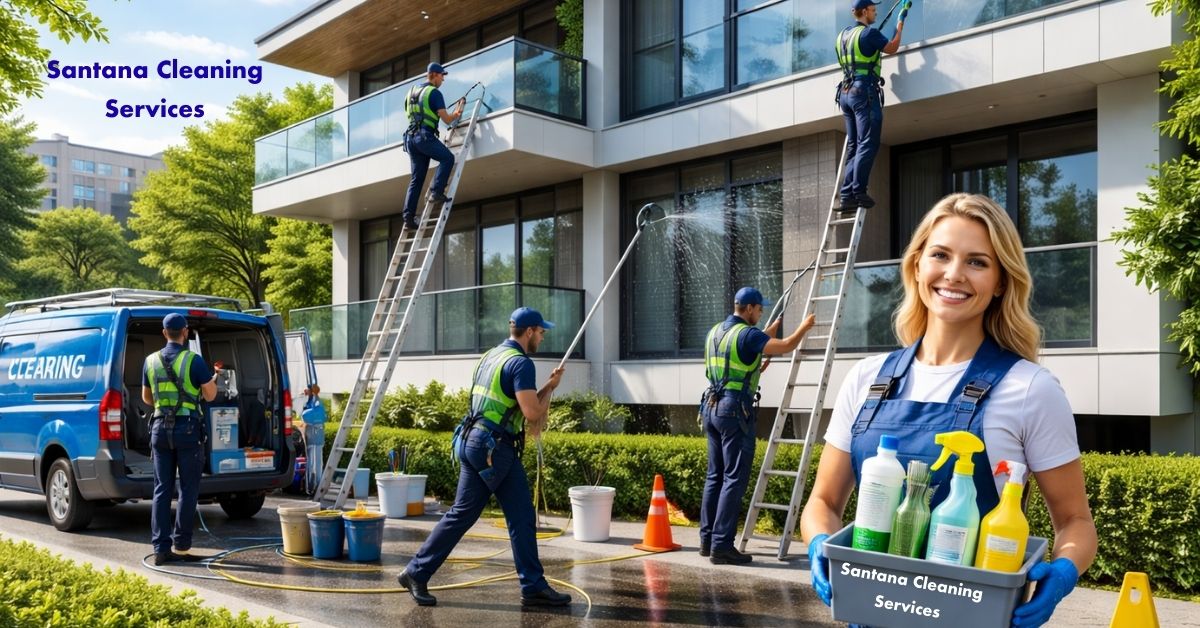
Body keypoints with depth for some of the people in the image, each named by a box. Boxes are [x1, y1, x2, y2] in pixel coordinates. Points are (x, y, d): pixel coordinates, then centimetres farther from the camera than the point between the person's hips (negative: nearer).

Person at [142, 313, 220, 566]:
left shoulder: (151, 361, 7)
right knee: (188, 489, 3)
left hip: (160, 428, 4)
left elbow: (146, 398, 18)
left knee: (162, 489, 7)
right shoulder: (194, 360, -8)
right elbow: (210, 395, -4)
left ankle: (161, 547, 5)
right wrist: (214, 377, 16)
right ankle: (181, 545, 3)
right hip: (187, 428, -4)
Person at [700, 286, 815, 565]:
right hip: (735, 410, -9)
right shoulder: (747, 334, -10)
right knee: (735, 478, -6)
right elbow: (786, 346, -7)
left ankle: (707, 540, 17)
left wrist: (768, 333, 32)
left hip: (711, 407, 9)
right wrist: (805, 326, 10)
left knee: (715, 475, 13)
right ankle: (722, 546, -7)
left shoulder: (715, 332, 14)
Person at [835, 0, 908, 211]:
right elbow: (892, 48, 4)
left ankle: (847, 194, -1)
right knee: (867, 145, -11)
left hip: (845, 93, 8)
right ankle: (858, 192, -19)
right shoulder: (869, 33, -7)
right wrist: (900, 25, 18)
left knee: (853, 146, 7)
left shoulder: (842, 35, 17)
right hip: (864, 92, -8)